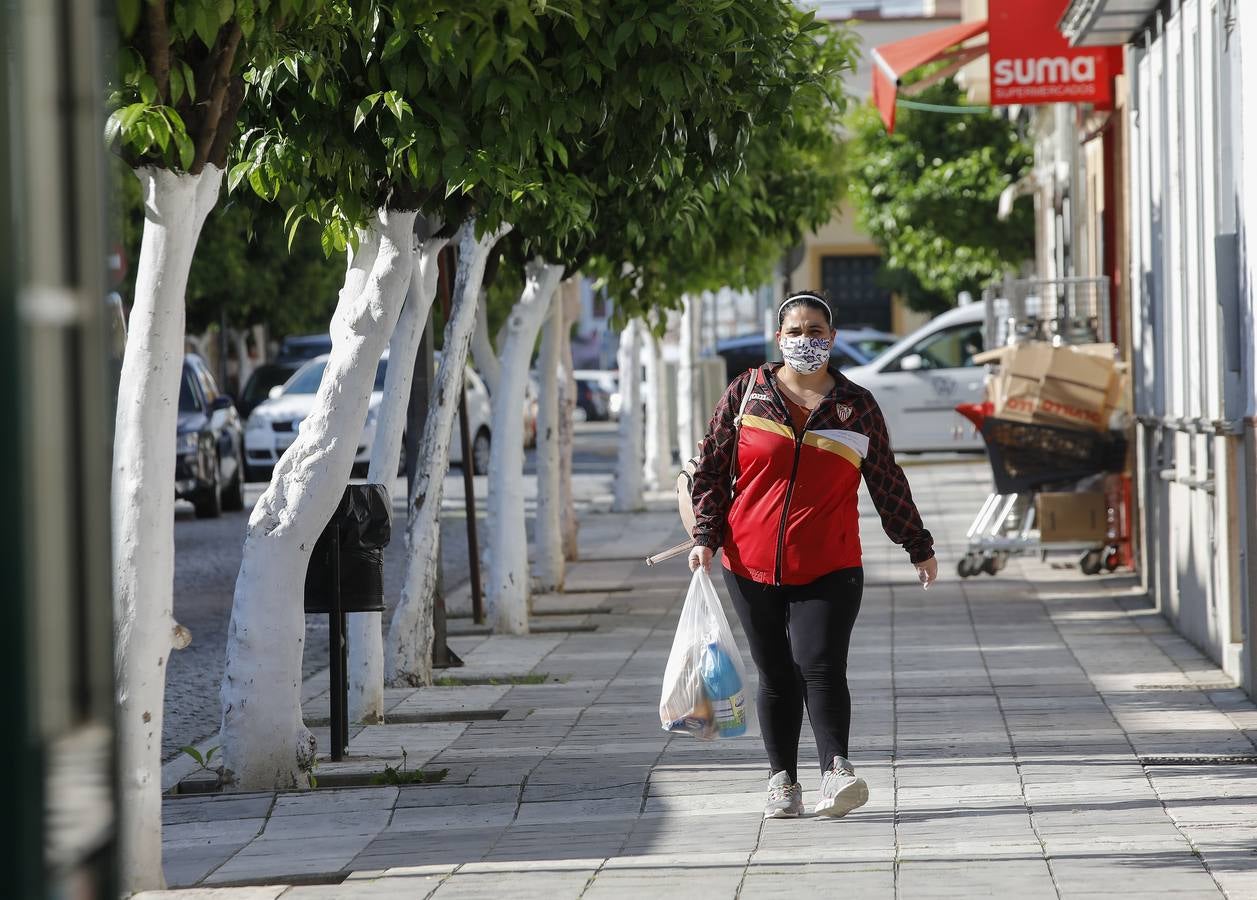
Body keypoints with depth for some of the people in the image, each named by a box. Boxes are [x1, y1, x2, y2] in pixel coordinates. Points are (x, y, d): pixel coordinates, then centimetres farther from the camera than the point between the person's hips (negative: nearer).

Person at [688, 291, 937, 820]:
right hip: (752, 566, 1)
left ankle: (836, 773, -19)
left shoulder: (857, 406, 7)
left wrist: (918, 548, 20)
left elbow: (887, 483, 16)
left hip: (829, 569, -1)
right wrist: (706, 535, -1)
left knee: (820, 666, -16)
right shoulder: (746, 393, 6)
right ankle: (782, 782, 11)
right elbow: (712, 468, 9)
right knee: (775, 676, 5)